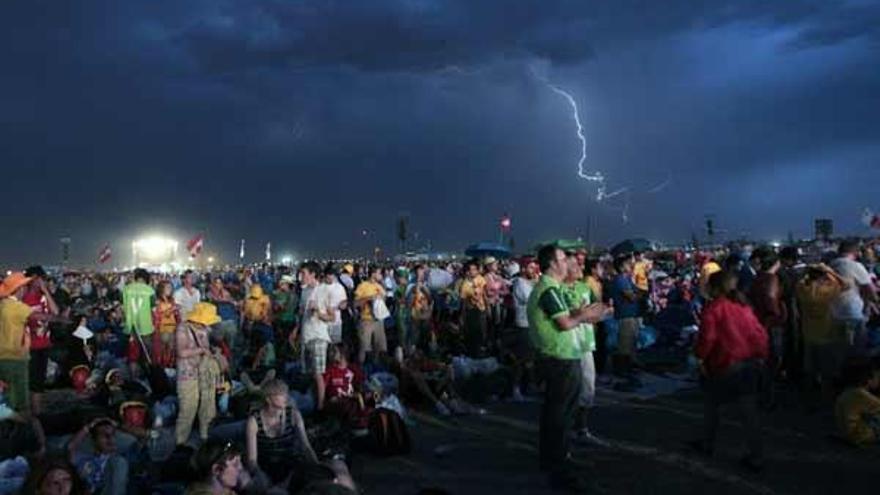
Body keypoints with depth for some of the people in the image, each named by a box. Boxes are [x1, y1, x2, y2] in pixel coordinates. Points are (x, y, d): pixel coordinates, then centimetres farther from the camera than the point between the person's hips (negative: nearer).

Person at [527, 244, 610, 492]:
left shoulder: (547, 287, 15)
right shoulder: (549, 290, -18)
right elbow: (564, 324, -21)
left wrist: (582, 313, 4)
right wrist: (584, 316, -6)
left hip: (556, 358, 10)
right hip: (562, 360, -10)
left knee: (553, 411, 18)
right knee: (561, 415, -4)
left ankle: (549, 458, 30)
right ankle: (559, 470, 3)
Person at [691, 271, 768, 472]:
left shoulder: (714, 307, -7)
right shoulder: (744, 306, 13)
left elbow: (707, 336, -17)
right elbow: (760, 333, 11)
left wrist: (700, 357, -6)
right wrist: (762, 355, 16)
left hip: (727, 365, -6)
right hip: (752, 362, 6)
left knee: (711, 403, 16)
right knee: (749, 410, 8)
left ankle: (707, 444, 28)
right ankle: (756, 457, 8)